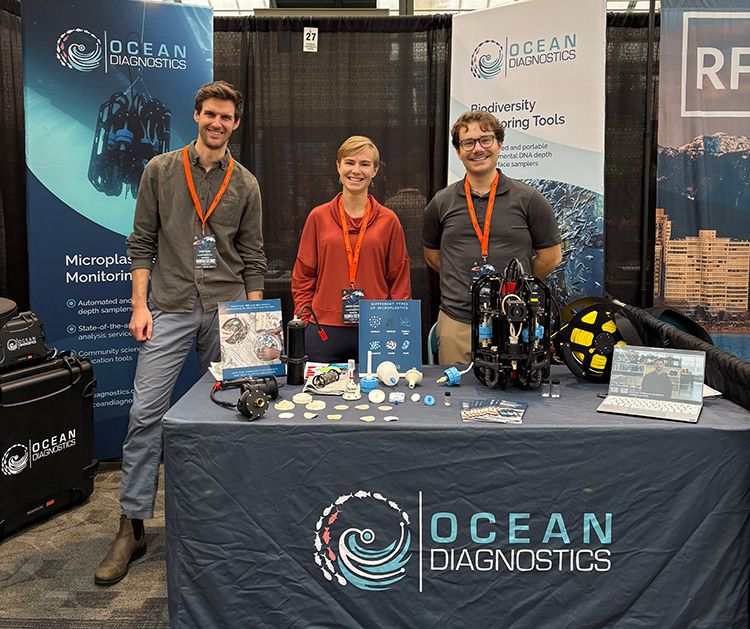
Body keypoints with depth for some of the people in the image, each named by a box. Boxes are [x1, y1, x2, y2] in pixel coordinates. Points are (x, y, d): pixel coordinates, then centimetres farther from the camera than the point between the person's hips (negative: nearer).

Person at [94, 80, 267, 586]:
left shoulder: (245, 185, 9)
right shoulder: (160, 171, 6)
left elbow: (253, 258, 9)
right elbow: (142, 243, 5)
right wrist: (140, 305, -3)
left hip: (227, 311, 1)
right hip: (170, 310, -1)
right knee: (146, 413, -5)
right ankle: (132, 526, 6)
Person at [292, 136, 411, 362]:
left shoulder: (388, 221, 5)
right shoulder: (318, 217, 6)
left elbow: (399, 280, 7)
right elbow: (303, 276, 8)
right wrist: (303, 323, 0)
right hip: (324, 331, 0)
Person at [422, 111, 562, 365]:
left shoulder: (528, 199, 1)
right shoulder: (441, 203, 7)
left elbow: (551, 256, 8)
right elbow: (432, 255, 19)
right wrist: (463, 283, 11)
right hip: (456, 323, 2)